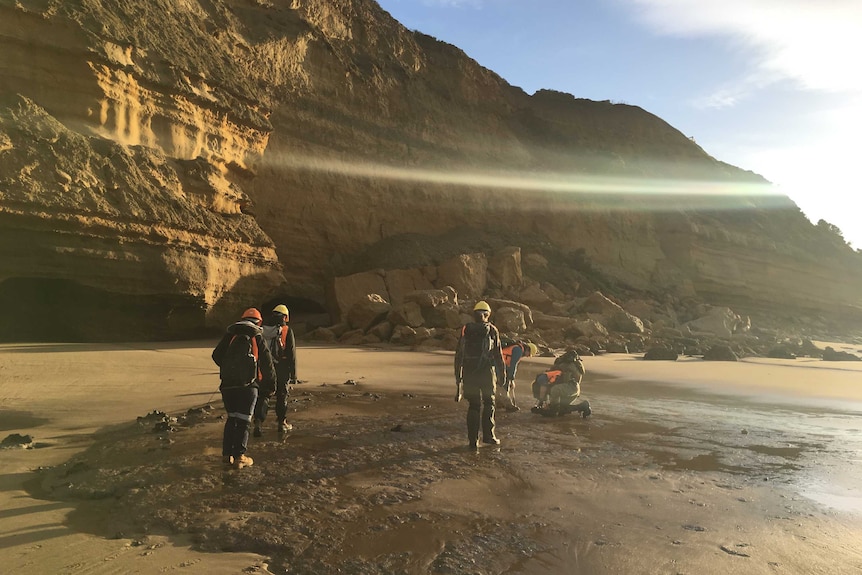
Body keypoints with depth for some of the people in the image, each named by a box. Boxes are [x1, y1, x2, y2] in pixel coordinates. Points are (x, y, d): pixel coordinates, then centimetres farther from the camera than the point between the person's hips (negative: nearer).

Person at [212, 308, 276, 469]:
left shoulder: (230, 334, 12)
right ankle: (239, 457, -1)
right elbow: (266, 361, 1)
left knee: (231, 418, 16)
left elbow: (216, 356, 13)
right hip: (248, 384, -3)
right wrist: (271, 381, 13)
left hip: (228, 383, 4)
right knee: (243, 420, 1)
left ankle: (227, 453, 16)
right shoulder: (257, 336, 3)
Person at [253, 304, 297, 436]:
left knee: (263, 396, 7)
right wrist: (293, 374, -1)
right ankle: (282, 423, 20)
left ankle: (258, 423, -8)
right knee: (282, 396, 12)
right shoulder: (287, 331, -5)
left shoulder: (261, 330, 5)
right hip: (281, 370, -2)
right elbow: (292, 354, -6)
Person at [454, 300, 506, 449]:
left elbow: (459, 354, 4)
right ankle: (488, 435, 14)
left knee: (473, 405, 8)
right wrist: (502, 373, 6)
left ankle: (473, 440, 7)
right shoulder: (492, 330, -2)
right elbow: (498, 353, -2)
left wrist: (458, 376, 10)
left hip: (469, 372, 2)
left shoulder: (465, 330, 4)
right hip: (487, 371, -2)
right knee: (489, 403, 15)